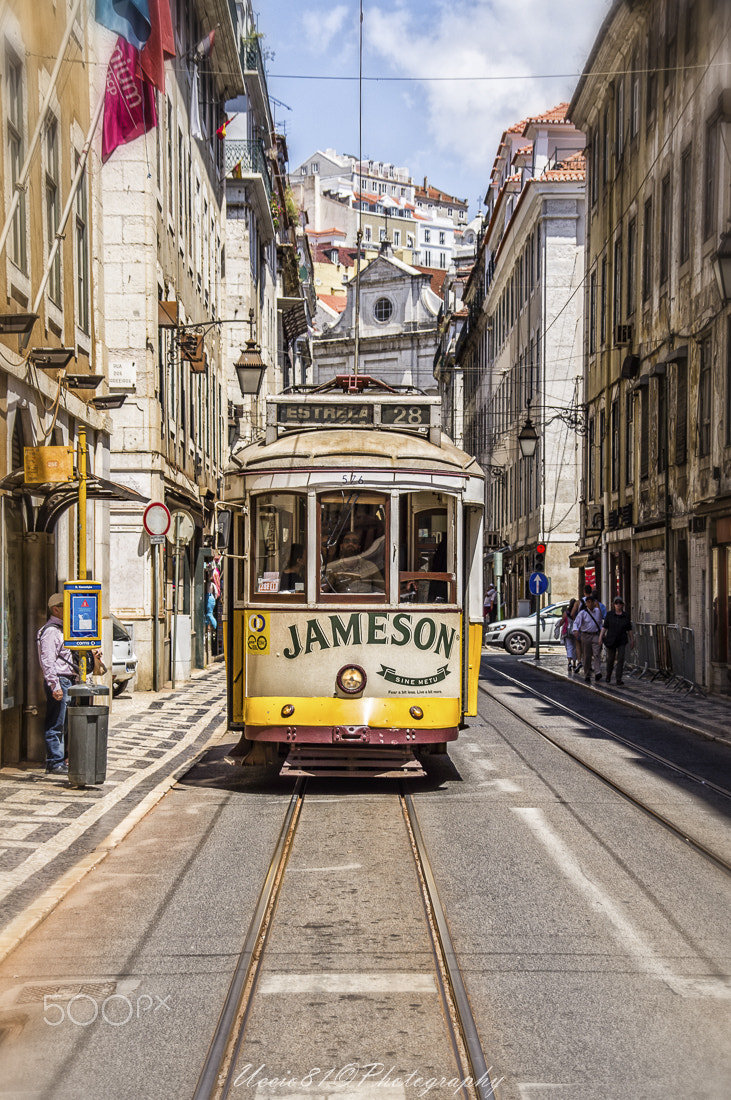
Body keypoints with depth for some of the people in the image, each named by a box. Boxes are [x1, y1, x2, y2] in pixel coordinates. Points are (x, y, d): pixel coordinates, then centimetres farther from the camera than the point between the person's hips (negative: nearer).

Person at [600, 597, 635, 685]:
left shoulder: (626, 616, 3)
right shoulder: (609, 614, 0)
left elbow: (629, 630, 8)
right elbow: (604, 627, -1)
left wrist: (632, 640, 8)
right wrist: (600, 636, -10)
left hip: (622, 641, 0)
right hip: (611, 640, 0)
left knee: (621, 659, -9)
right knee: (610, 659, 5)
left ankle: (619, 679, -7)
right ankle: (608, 675, 31)